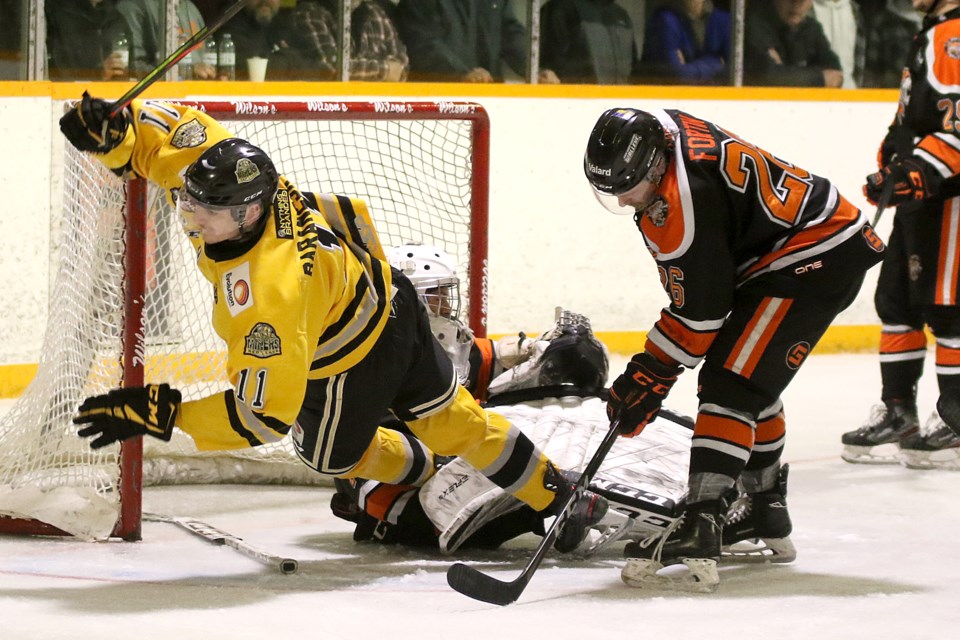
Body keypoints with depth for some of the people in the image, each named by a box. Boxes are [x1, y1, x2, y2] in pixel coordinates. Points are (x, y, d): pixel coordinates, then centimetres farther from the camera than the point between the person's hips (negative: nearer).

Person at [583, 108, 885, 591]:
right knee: (752, 384, 25)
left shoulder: (683, 206, -29)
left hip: (819, 257, -11)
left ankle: (700, 530, -29)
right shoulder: (657, 131, -1)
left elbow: (699, 314, -22)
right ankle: (765, 508, 41)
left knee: (730, 384, -19)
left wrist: (650, 375, -13)